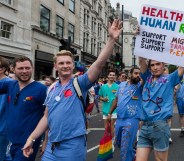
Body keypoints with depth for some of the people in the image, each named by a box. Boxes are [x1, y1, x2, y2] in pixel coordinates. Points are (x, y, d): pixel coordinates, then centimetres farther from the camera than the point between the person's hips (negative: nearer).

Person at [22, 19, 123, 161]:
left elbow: (100, 63, -19)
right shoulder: (52, 89, 9)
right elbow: (47, 117, 15)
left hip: (72, 145, -4)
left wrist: (112, 39, -28)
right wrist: (31, 138, 11)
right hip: (51, 146, 5)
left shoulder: (80, 83, -6)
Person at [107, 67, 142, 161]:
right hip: (119, 118, 6)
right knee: (119, 142, 21)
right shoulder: (122, 85, 8)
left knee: (125, 146, -4)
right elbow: (116, 99, 16)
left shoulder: (140, 86, -5)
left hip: (132, 119, -5)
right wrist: (110, 113, 16)